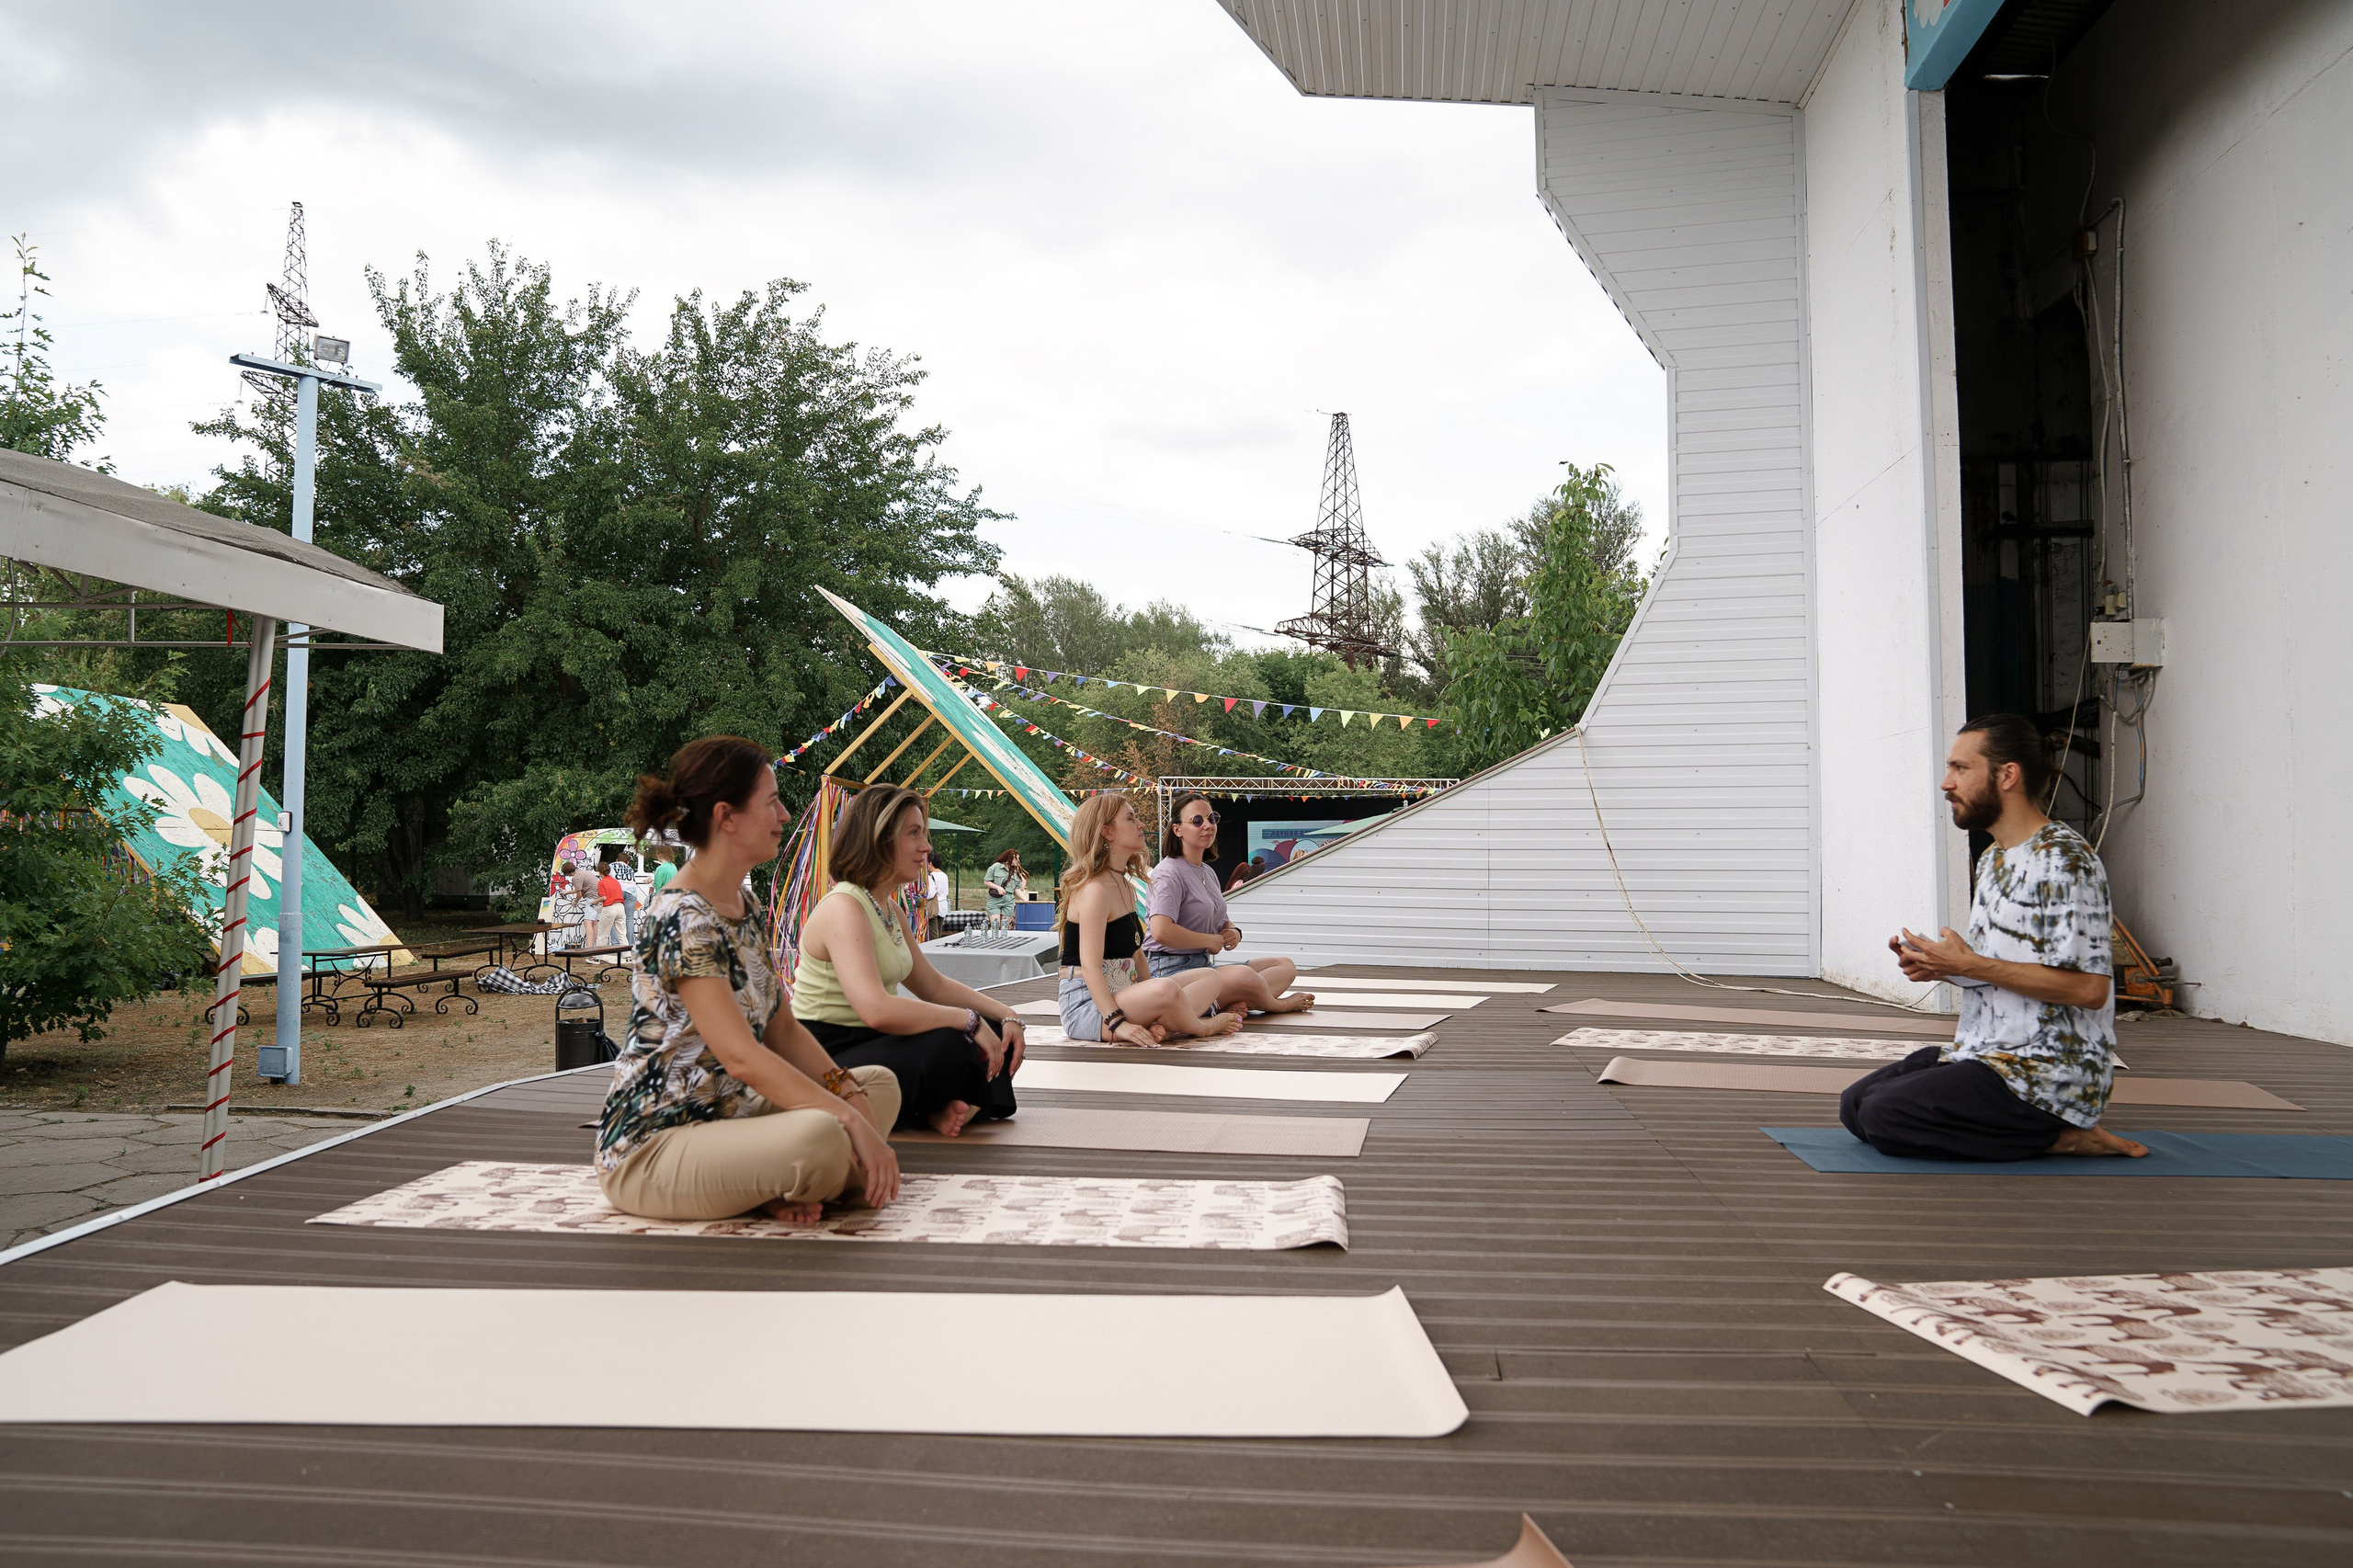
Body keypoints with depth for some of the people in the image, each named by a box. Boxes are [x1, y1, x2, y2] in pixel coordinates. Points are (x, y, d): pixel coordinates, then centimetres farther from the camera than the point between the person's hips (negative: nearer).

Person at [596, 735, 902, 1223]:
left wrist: (851, 1095, -5)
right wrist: (852, 1120, -27)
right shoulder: (682, 921, -20)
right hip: (650, 1149, -10)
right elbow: (741, 1056, -27)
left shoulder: (748, 910, 11)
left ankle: (770, 1189, -5)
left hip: (725, 1116, 10)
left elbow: (783, 1031, 11)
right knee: (818, 1136, -35)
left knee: (881, 1084, 11)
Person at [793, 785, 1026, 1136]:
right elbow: (876, 1009, -34)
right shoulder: (844, 908, -19)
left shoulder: (891, 910, 13)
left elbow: (933, 984, 21)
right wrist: (969, 1020, -26)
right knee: (948, 1047, -31)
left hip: (871, 1043, 10)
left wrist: (1005, 1014, 6)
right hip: (828, 1061, -10)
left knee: (995, 1035, 4)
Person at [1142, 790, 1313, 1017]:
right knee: (1243, 975, -35)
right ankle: (1278, 1005, -2)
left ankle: (1232, 1003, -23)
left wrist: (1234, 932, 6)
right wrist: (1210, 941, -12)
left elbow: (1221, 922, 32)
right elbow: (1161, 932, -25)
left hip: (1203, 965, 10)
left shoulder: (1208, 873, 19)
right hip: (1171, 970, -10)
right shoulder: (1169, 873, -10)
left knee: (1286, 966, 3)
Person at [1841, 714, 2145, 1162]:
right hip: (1985, 1055, 10)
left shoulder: (2064, 861, -16)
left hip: (2051, 1077, -10)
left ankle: (2058, 1137, -6)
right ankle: (2033, 1129, 5)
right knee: (1855, 1104, 5)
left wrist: (1969, 965, -19)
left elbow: (2088, 988, -23)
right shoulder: (1993, 860, 16)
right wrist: (1938, 964, 1)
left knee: (1884, 1117, -22)